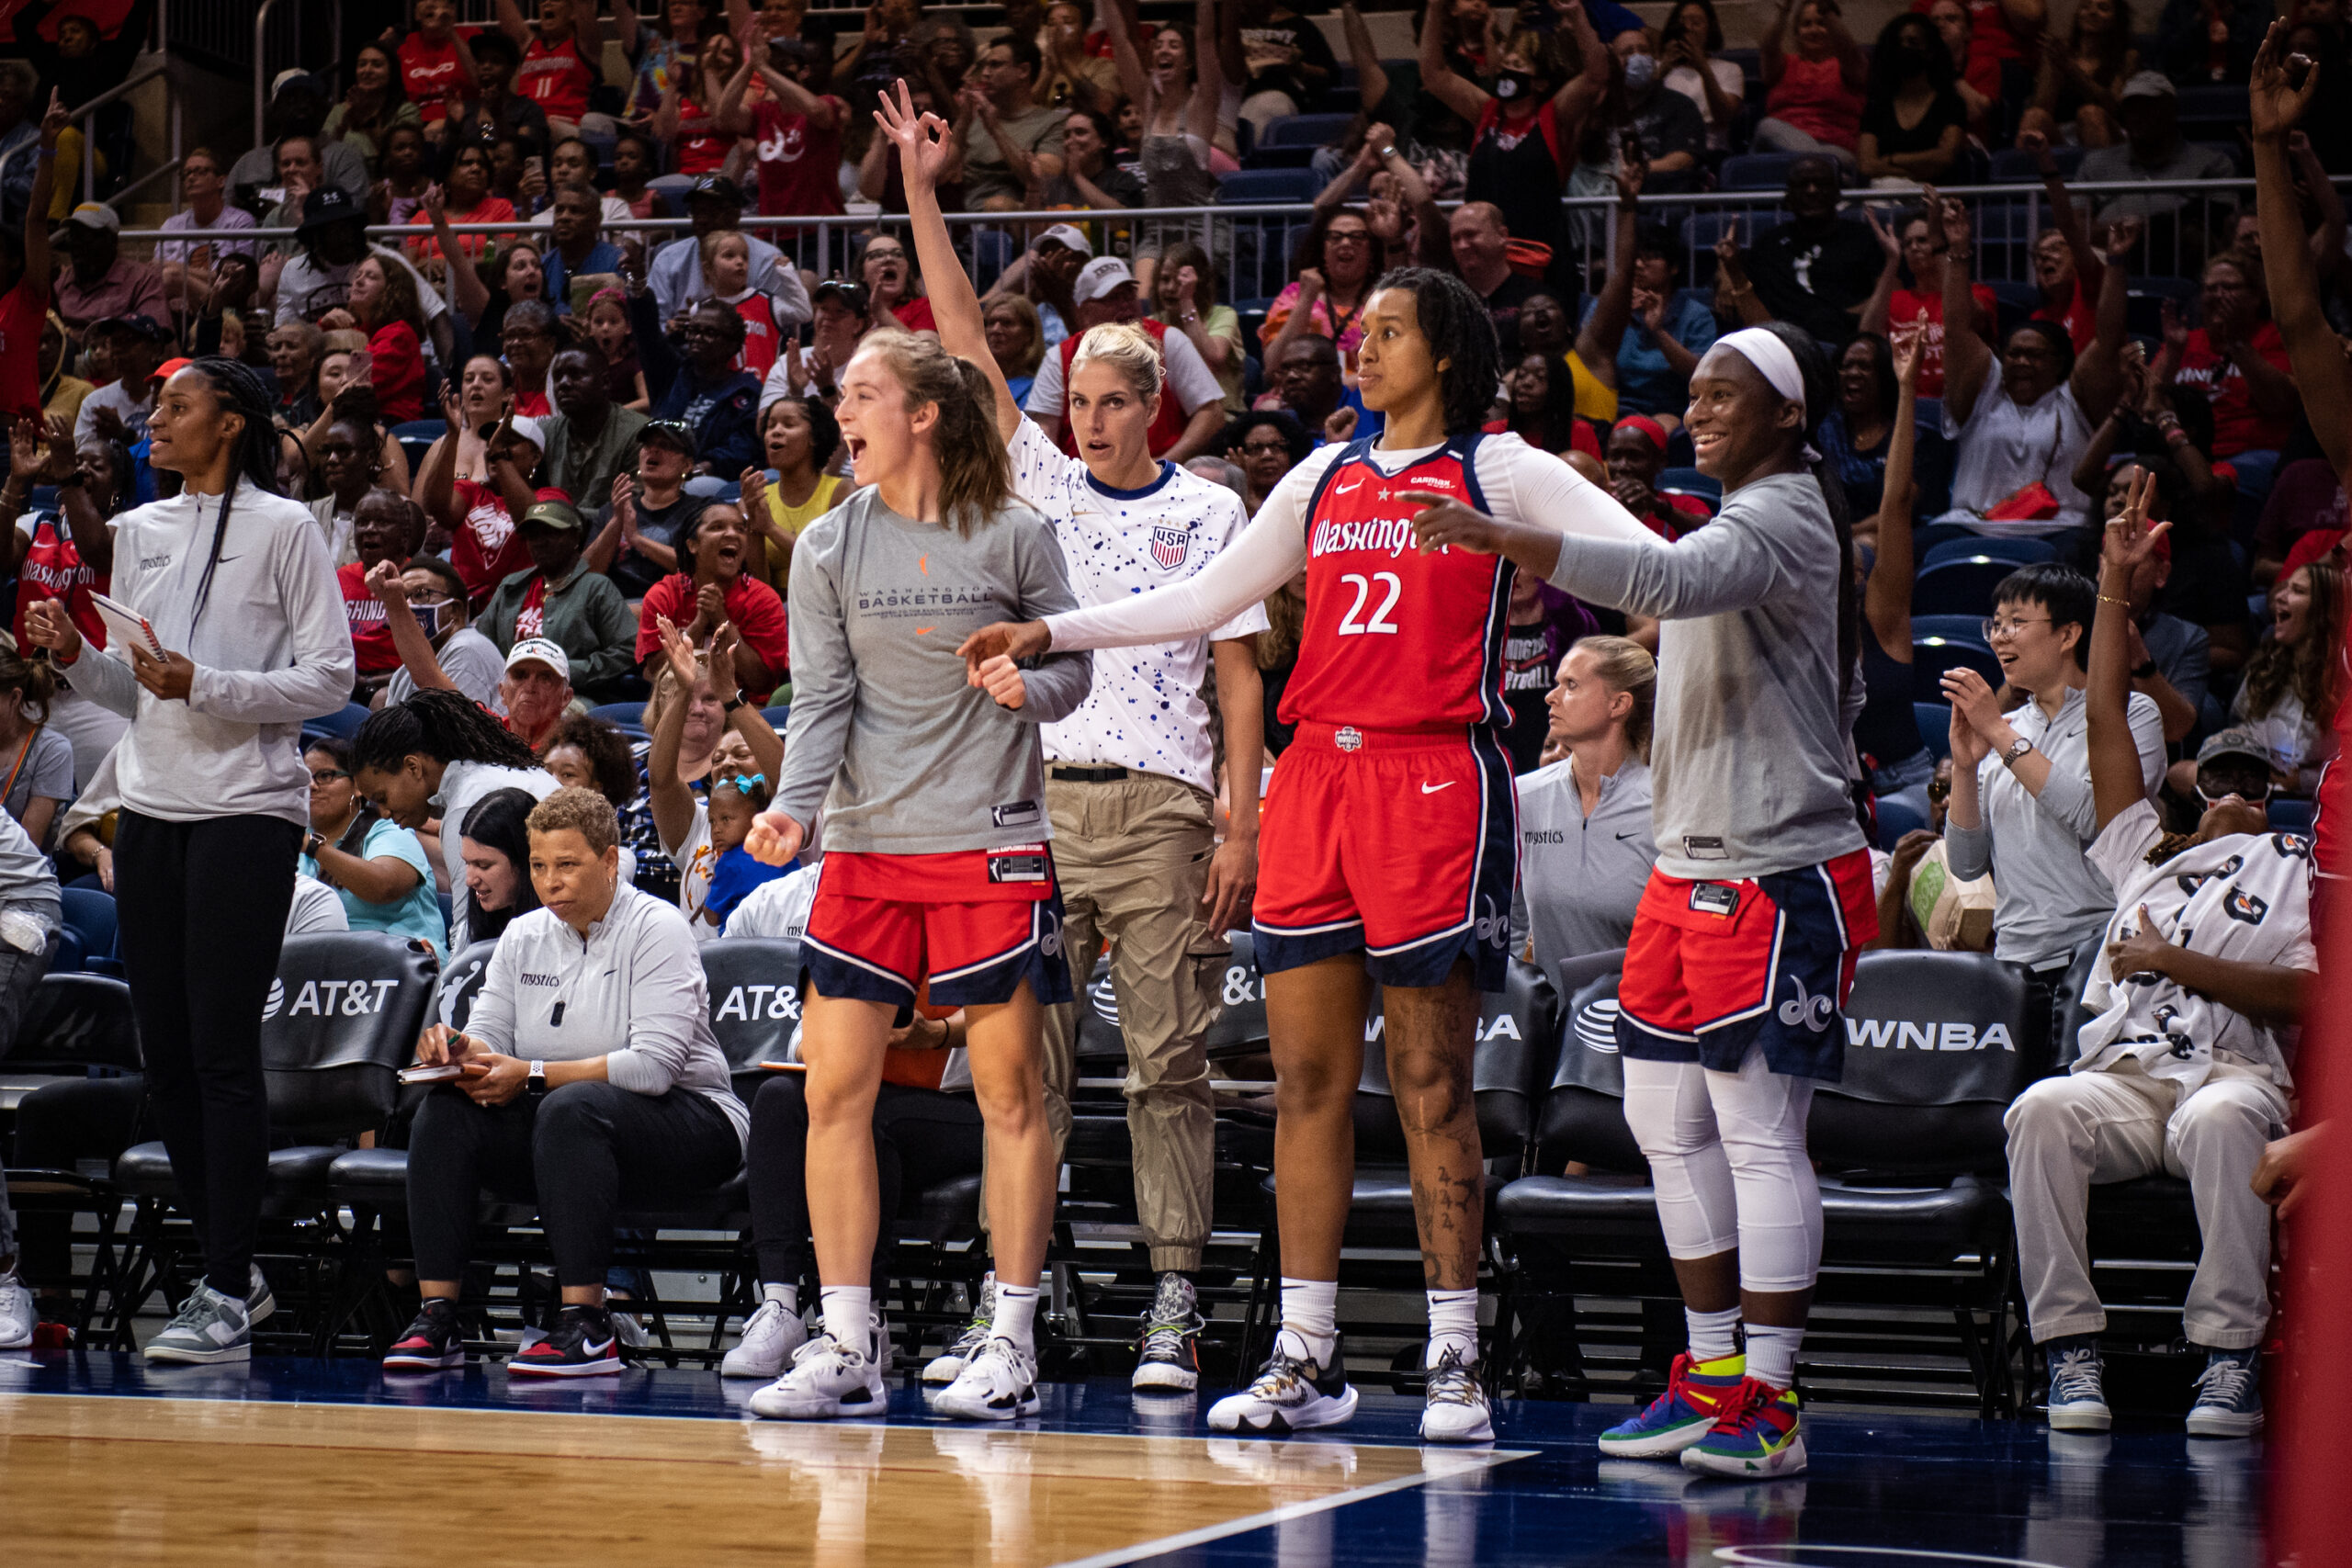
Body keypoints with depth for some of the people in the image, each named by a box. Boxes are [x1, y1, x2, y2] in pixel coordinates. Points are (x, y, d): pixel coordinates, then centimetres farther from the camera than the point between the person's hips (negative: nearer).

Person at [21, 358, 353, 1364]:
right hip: (150, 809, 6)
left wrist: (205, 686, -16)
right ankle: (228, 1263, 18)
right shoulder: (138, 532, 15)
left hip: (248, 809, -6)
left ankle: (225, 1298, -7)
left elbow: (330, 679, -7)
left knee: (223, 1051, -8)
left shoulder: (282, 528, -3)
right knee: (165, 1054, 6)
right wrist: (73, 656, 0)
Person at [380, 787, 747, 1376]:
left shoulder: (655, 928, -10)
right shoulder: (522, 937, 10)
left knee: (572, 1107, -37)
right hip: (561, 1128, 6)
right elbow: (489, 1039, 6)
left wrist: (533, 1076, -23)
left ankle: (587, 1326, -39)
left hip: (688, 1119, -6)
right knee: (445, 1109, -19)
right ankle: (436, 1316, -24)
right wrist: (457, 1050, -19)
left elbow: (655, 1065, -20)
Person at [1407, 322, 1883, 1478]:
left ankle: (1770, 1407, -6)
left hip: (1777, 875, -10)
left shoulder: (1783, 520, -13)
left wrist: (1499, 538, -39)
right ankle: (1713, 1377, 19)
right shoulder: (1742, 517, 20)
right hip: (1693, 865, 10)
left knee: (1758, 1132, -9)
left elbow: (1669, 579, -32)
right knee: (1669, 1125, 11)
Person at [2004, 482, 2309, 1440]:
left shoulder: (2296, 868, 20)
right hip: (2121, 1072, 3)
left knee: (2224, 1118, -40)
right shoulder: (2147, 853, 32)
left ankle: (2230, 1358, -32)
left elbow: (2304, 998, 2)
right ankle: (2071, 1351, -29)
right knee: (2043, 1110, -32)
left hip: (2233, 1071, -3)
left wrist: (2177, 961, -2)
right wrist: (2116, 581, 24)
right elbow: (2106, 719, 27)